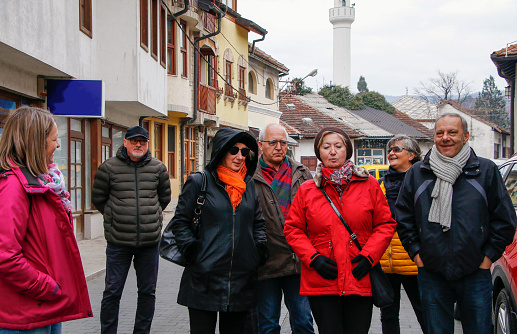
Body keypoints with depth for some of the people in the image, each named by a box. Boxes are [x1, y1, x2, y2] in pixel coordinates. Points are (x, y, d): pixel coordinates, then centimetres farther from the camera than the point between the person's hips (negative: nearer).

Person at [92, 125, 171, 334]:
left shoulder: (158, 168, 5)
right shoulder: (109, 167, -1)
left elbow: (165, 197, 19)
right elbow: (98, 198, 10)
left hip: (150, 240, 2)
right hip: (118, 241, -2)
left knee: (147, 292, 10)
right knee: (113, 291, 2)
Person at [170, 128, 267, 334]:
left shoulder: (250, 185, 11)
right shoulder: (200, 182, -2)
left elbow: (258, 223, 18)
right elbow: (180, 222, 0)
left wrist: (260, 250, 3)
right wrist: (192, 251, -12)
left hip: (242, 279, 4)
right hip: (204, 279, -4)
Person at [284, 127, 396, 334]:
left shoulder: (369, 185, 5)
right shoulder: (307, 190, 5)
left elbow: (386, 225, 6)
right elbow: (293, 229, 7)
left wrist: (368, 256, -6)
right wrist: (313, 258, -6)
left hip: (360, 280, 1)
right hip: (321, 284, 0)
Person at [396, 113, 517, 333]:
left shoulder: (486, 170, 2)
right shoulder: (417, 173, 6)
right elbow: (403, 217, 10)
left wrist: (489, 255, -1)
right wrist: (415, 252, 2)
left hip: (475, 273, -1)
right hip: (431, 274, 1)